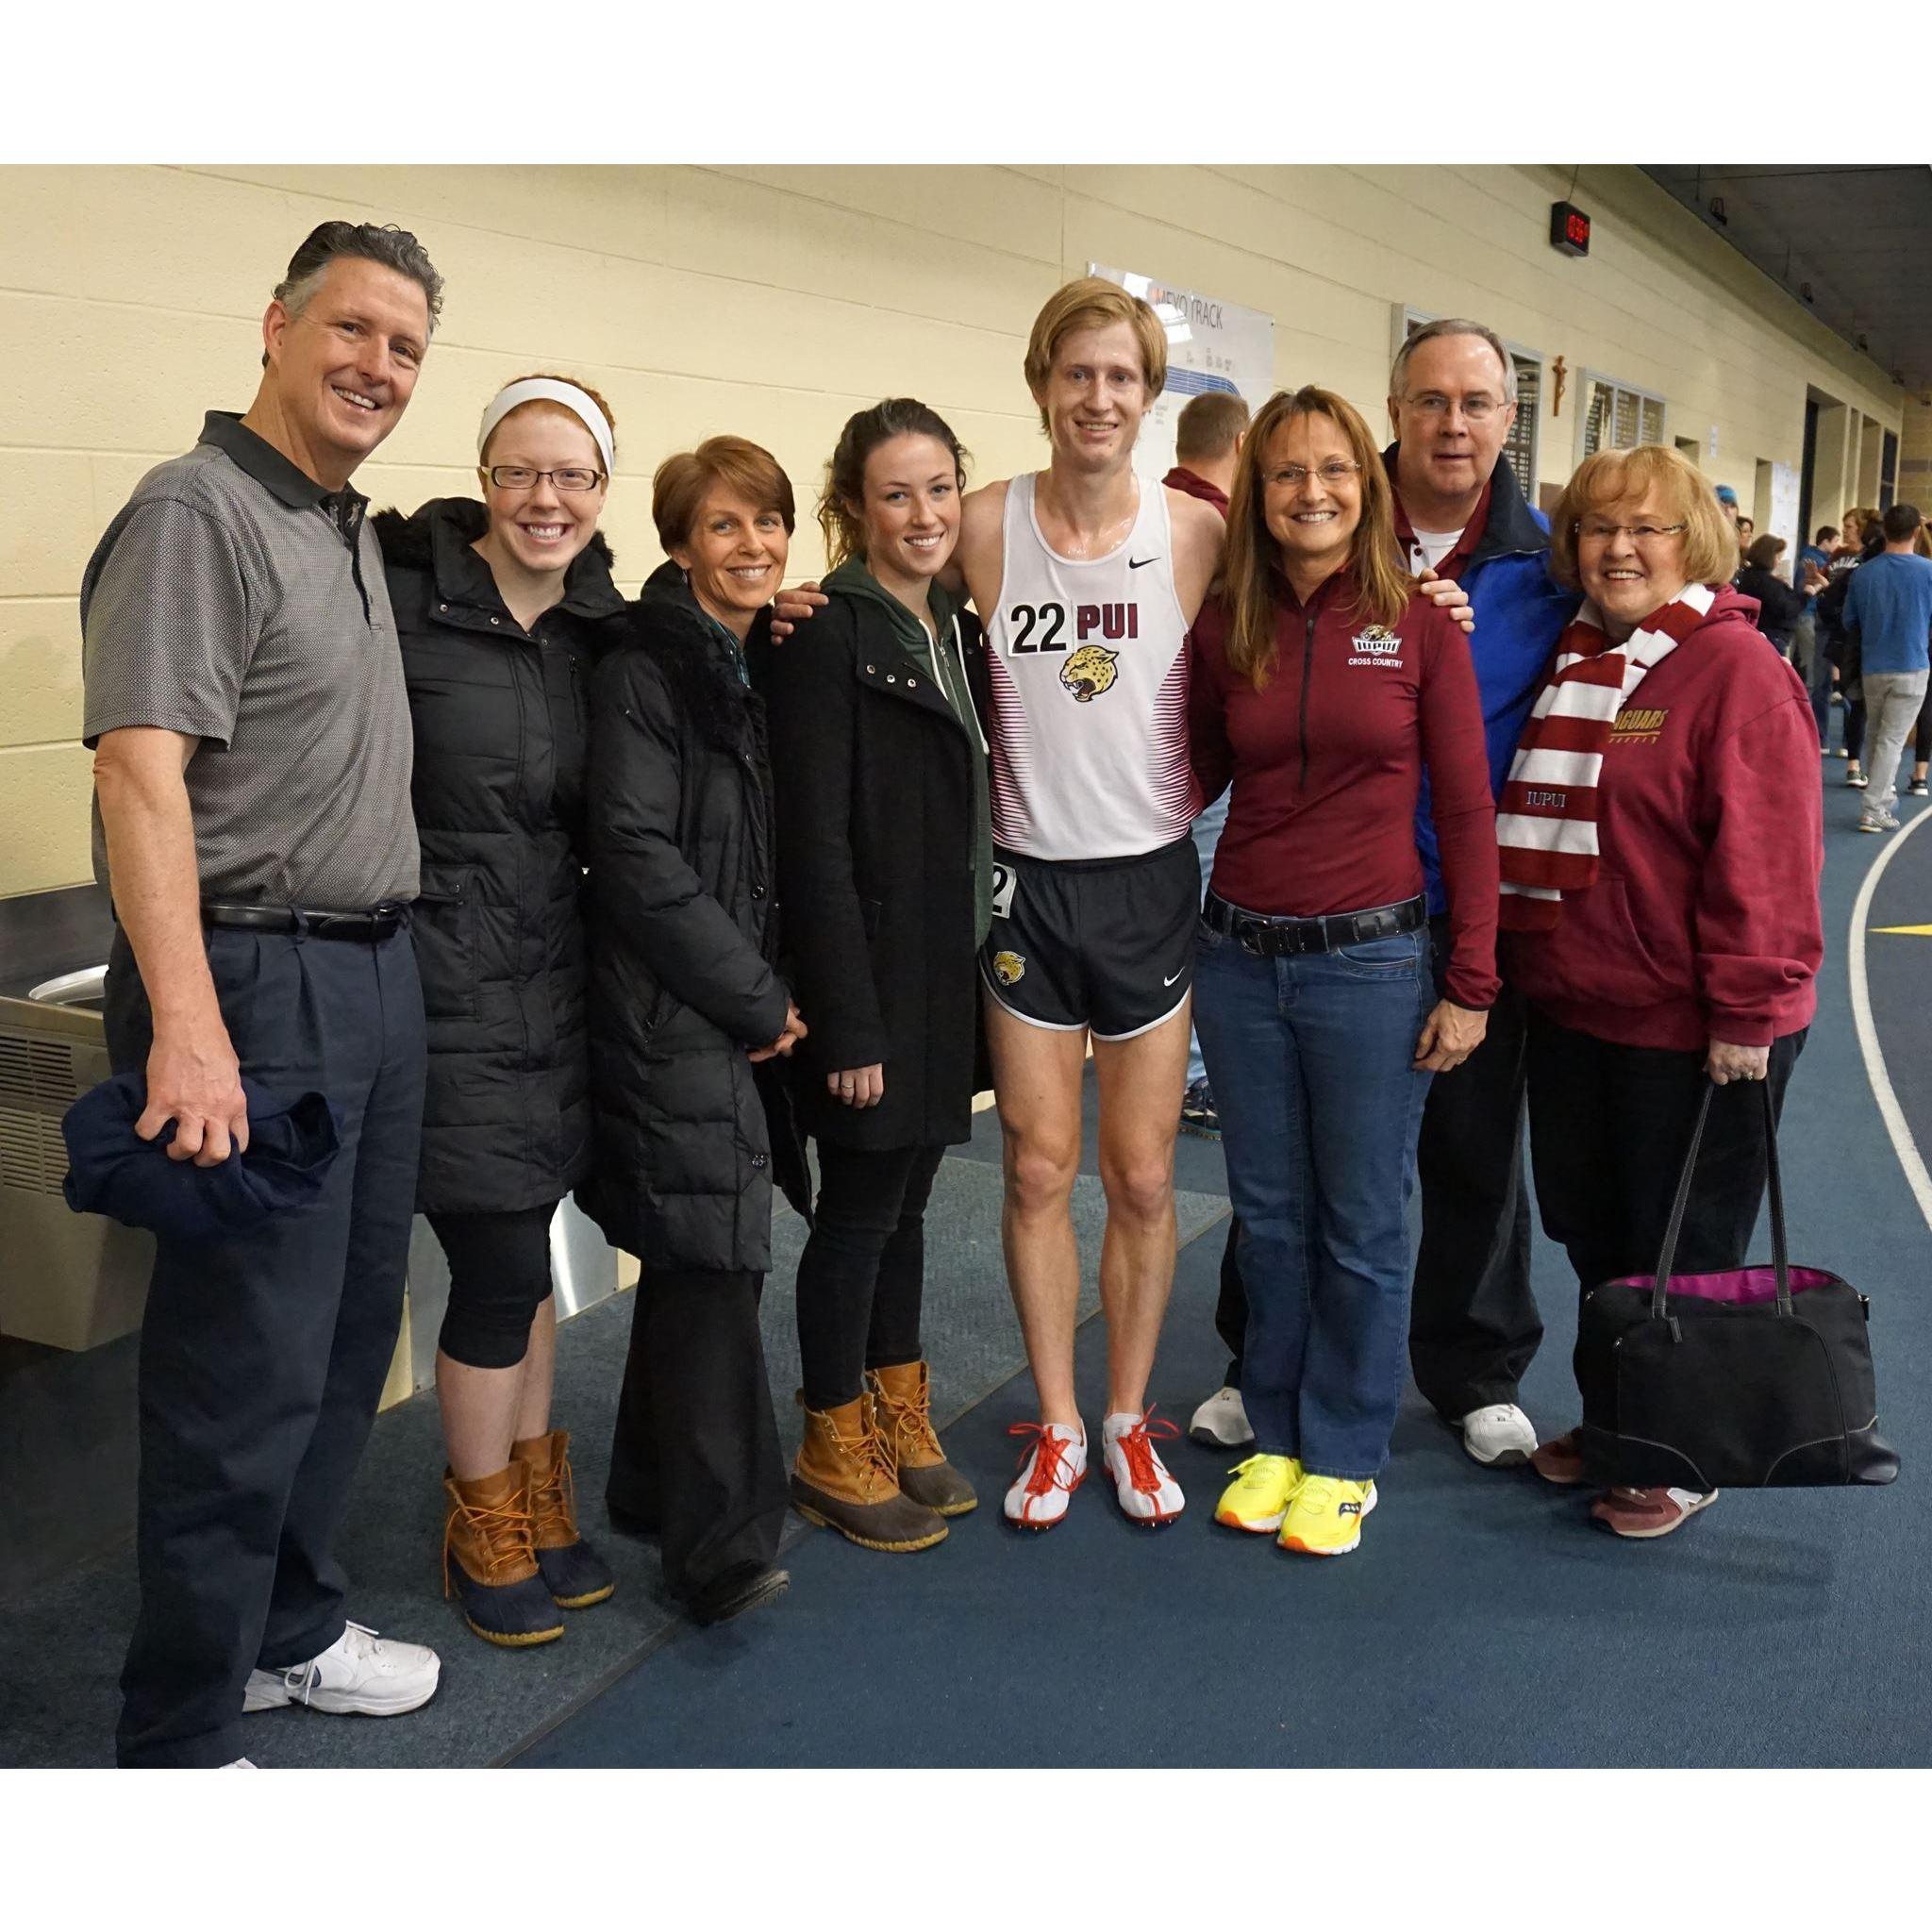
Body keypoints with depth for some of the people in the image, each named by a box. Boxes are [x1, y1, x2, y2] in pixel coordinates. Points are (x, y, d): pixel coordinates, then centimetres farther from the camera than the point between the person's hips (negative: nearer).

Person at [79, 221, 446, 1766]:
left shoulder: (354, 531, 17)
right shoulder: (197, 512, -11)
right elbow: (140, 770, -22)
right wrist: (187, 1025, -30)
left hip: (376, 982, 9)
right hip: (257, 985, -9)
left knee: (349, 1339, 17)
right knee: (250, 1368, -3)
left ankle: (290, 1631, 35)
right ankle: (179, 1739, 13)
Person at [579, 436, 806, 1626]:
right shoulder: (644, 672, -10)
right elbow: (639, 859, -17)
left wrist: (776, 993, 8)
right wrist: (757, 999, -12)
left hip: (748, 1008, 8)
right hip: (670, 1010, -8)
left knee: (697, 1253, 14)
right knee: (714, 1252, -10)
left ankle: (660, 1487, 27)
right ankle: (724, 1541, -2)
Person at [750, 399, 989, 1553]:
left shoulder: (956, 628, 11)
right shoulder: (828, 635, -14)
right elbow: (815, 842, -18)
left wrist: (974, 962, 11)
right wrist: (849, 1022, -20)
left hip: (949, 967, 7)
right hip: (871, 972, -7)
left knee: (906, 1198, 16)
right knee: (859, 1208, 4)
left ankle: (901, 1422, 30)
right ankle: (835, 1450, 20)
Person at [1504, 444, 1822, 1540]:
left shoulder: (1737, 669, -15)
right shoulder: (1573, 664, 9)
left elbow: (1766, 855, -19)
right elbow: (1532, 828, 20)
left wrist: (1749, 1009, -20)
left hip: (1690, 1033, -7)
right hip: (1572, 1014, 7)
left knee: (1681, 1253, 8)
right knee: (1592, 1237, 19)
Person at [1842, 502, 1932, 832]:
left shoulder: (1863, 573, -3)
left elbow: (1849, 623, 5)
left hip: (1872, 667, 3)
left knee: (1875, 735, 17)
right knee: (1892, 739, -1)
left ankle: (1884, 797, 28)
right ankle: (1874, 811, -4)